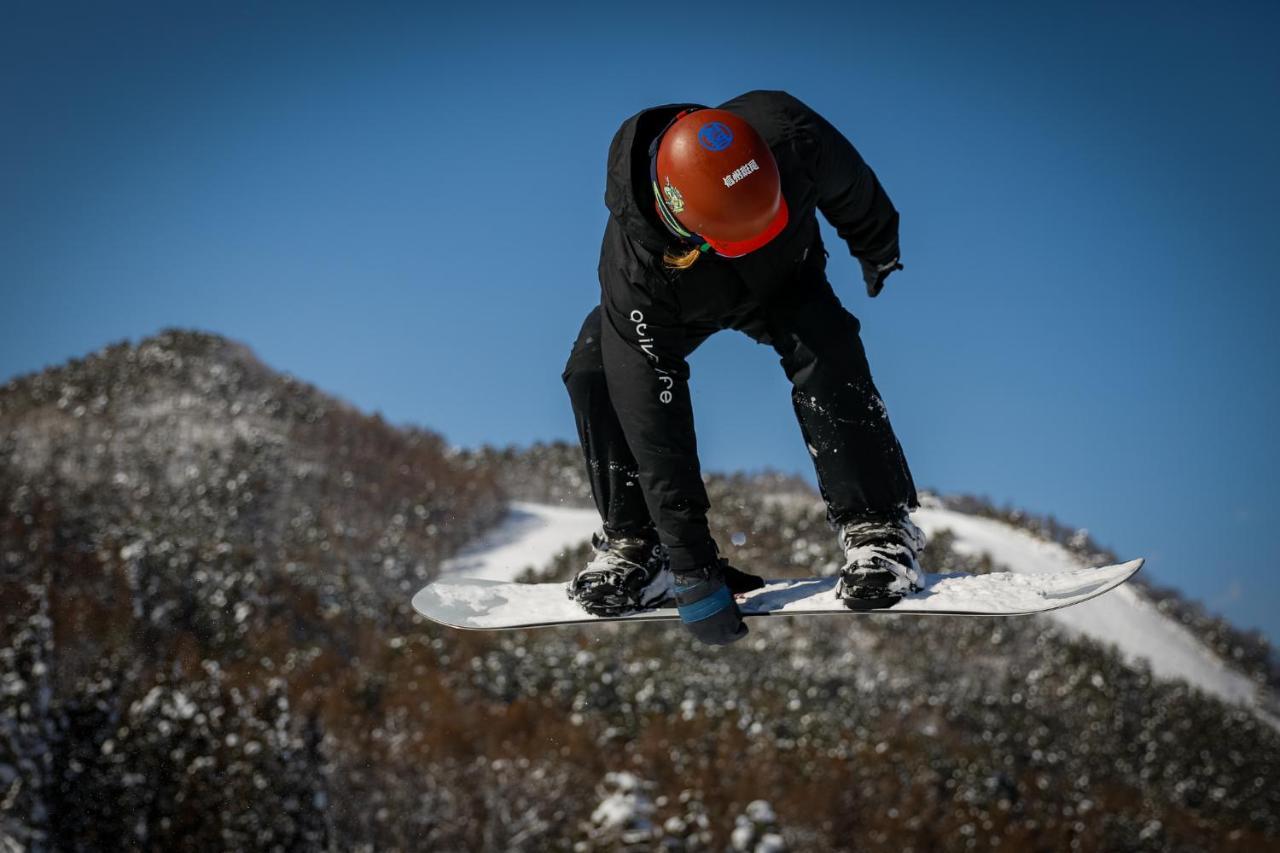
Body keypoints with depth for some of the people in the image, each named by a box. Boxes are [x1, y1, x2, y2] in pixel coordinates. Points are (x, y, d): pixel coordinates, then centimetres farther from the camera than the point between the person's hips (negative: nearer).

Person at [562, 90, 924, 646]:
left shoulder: (790, 135, -41)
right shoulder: (632, 264, -43)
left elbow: (849, 185, -13)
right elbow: (653, 415, -41)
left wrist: (876, 244, 8)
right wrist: (690, 565, -41)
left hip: (784, 277, 1)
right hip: (680, 301, -1)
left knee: (824, 350, -29)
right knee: (593, 372, -25)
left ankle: (877, 531, -17)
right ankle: (634, 545, -8)